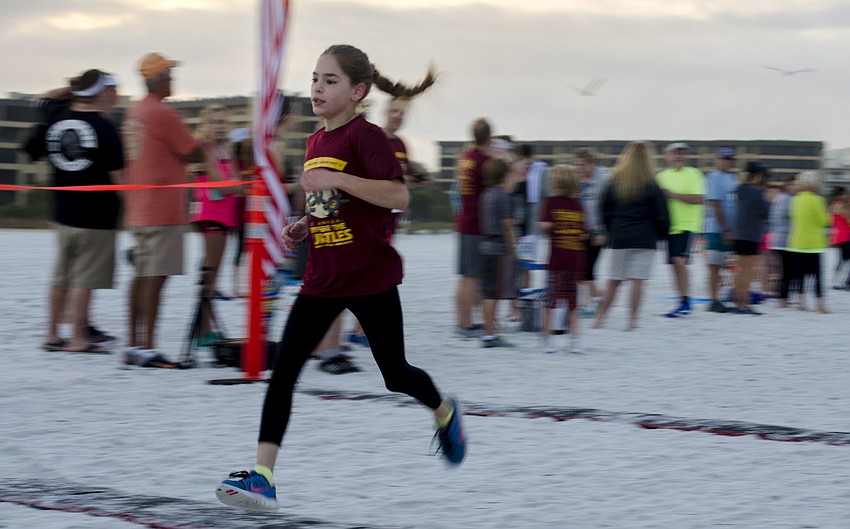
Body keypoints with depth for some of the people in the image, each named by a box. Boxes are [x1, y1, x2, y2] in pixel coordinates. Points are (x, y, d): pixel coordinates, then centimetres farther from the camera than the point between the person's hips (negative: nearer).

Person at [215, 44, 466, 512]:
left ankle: (445, 415, 42)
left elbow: (399, 196, -23)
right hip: (322, 279, 6)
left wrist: (336, 178, -27)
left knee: (395, 374, 9)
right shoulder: (316, 141, 11)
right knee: (283, 368, -7)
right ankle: (262, 477, -11)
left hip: (371, 277, -6)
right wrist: (304, 227, 6)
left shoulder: (365, 136, -13)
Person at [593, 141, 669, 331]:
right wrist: (662, 235, 12)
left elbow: (604, 209, 9)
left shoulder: (615, 181, 4)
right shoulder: (651, 185, -5)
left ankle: (601, 318, 9)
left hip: (619, 237, 3)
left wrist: (611, 231, 20)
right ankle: (632, 320, -5)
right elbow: (661, 214, -3)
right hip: (645, 238, -3)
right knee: (638, 280, -3)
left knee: (614, 281, 10)